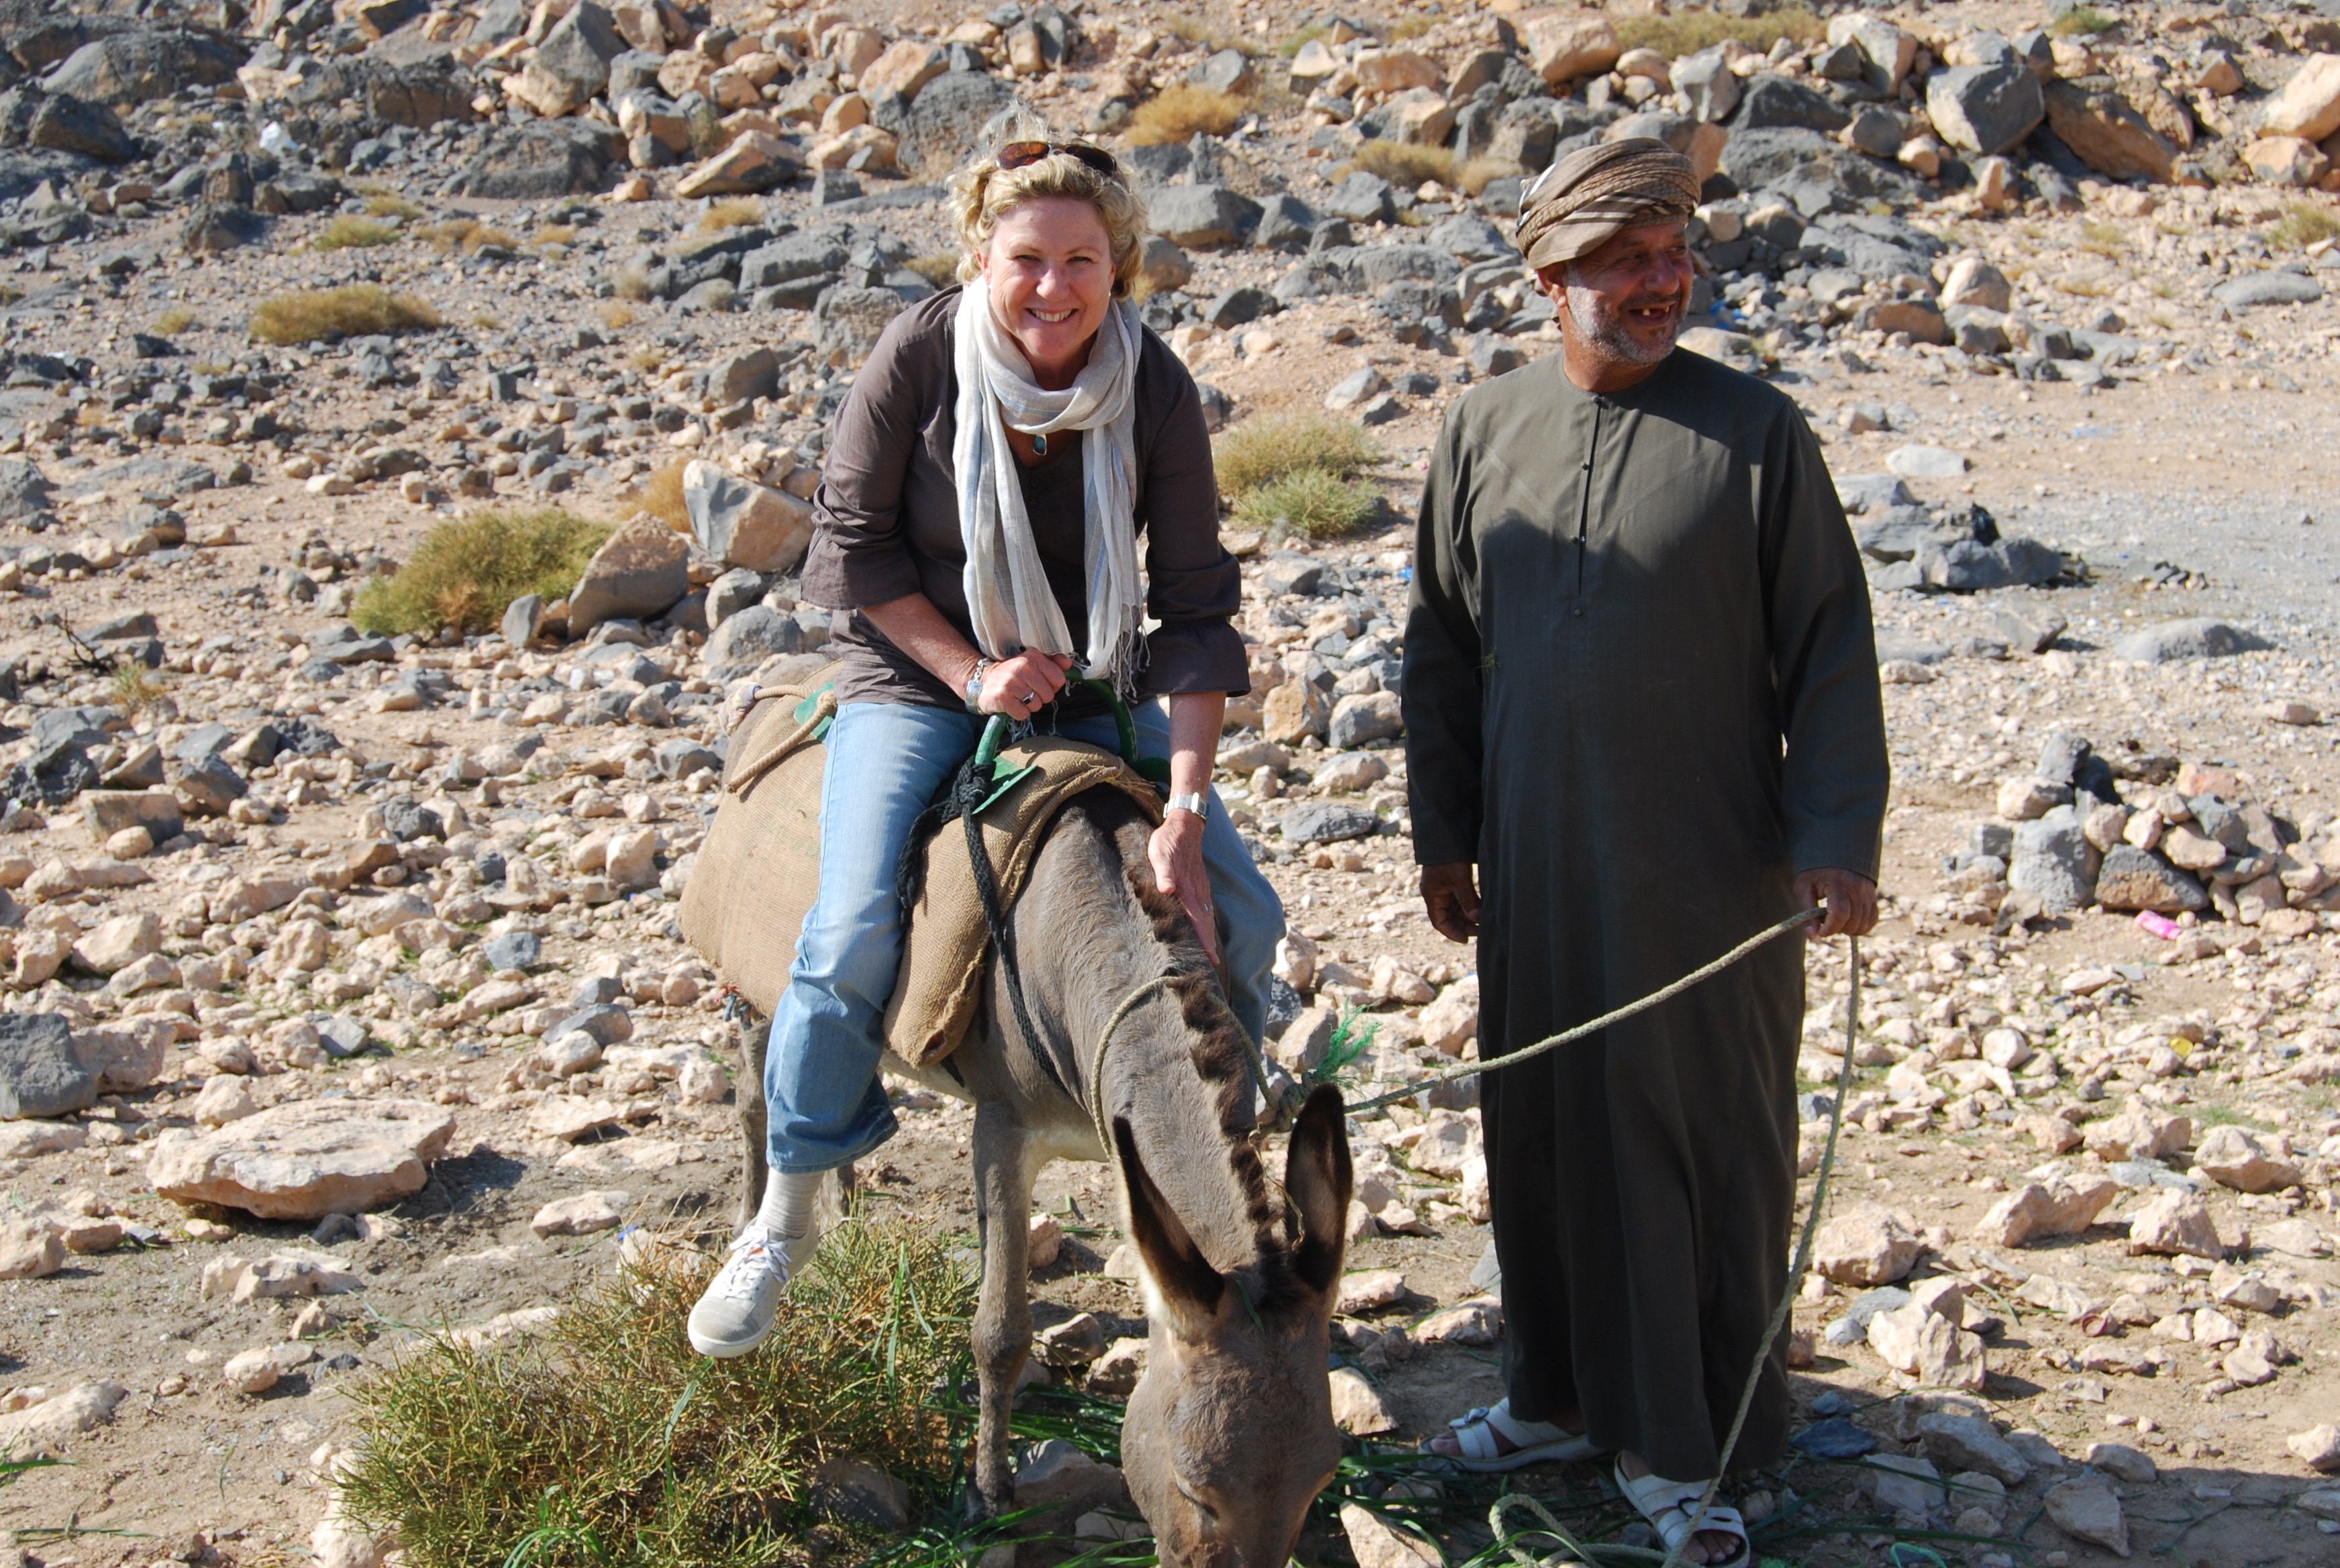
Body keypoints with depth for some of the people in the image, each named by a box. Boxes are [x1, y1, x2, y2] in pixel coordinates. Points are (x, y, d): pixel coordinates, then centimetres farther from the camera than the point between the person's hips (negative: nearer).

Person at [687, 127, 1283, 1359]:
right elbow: (851, 539, -9)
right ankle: (786, 1216, 1)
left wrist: (1184, 811, -23)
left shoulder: (1156, 391, -15)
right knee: (854, 933, -21)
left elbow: (1196, 609, -15)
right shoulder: (920, 355, -19)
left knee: (1238, 915, -7)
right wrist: (972, 670, -17)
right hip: (918, 680, -2)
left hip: (1091, 689, 3)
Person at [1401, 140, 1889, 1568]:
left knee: (1710, 1150, 4)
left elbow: (1830, 648, -3)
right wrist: (1442, 830, 12)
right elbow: (1443, 648, 13)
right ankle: (1565, 1396, 32)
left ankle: (1688, 1450, 17)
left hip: (1711, 873, -4)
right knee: (1544, 1131, 13)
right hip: (1535, 873, 4)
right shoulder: (1484, 432, 6)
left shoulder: (1754, 431, -5)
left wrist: (1838, 836, -9)